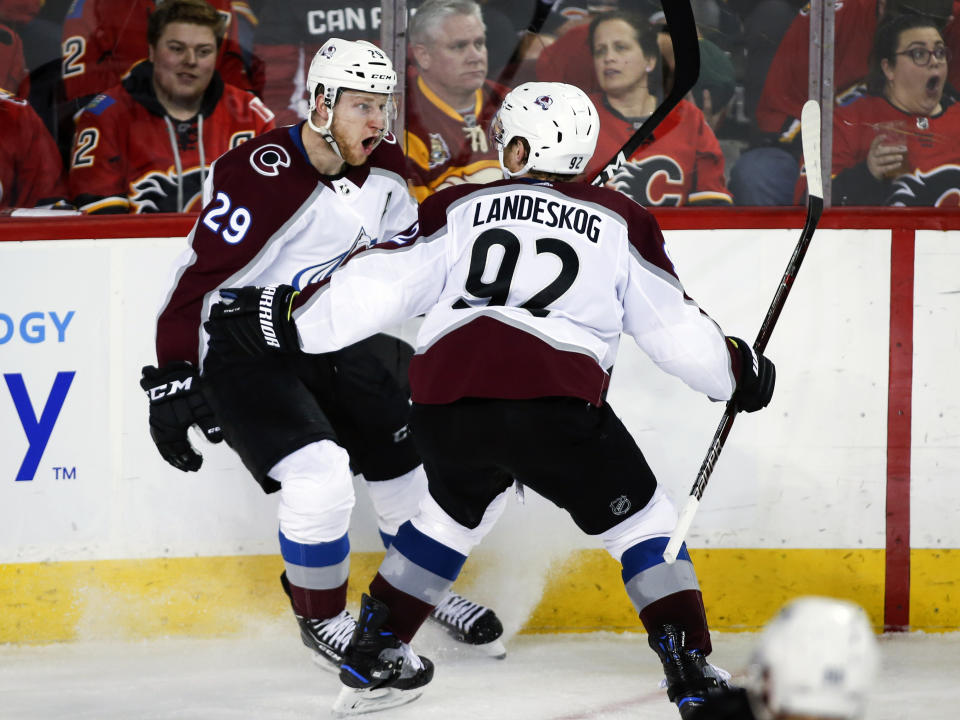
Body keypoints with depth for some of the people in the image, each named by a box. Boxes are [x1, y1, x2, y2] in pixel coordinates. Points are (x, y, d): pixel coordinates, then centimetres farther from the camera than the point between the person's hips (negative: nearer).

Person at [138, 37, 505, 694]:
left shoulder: (383, 166, -5)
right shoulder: (258, 177, -27)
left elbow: (405, 241, 15)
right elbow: (200, 281, -25)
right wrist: (172, 382, -26)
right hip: (240, 352, -7)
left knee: (405, 458, 12)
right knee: (320, 473, -24)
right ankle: (322, 617, 1)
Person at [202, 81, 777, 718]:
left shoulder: (461, 207, 18)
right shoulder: (619, 221, 16)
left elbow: (378, 284, 13)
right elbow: (674, 325, 17)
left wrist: (285, 319, 18)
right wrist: (739, 372, 32)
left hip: (447, 405, 3)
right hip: (557, 407, -3)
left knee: (457, 510, 32)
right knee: (642, 519, 16)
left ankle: (372, 656, 32)